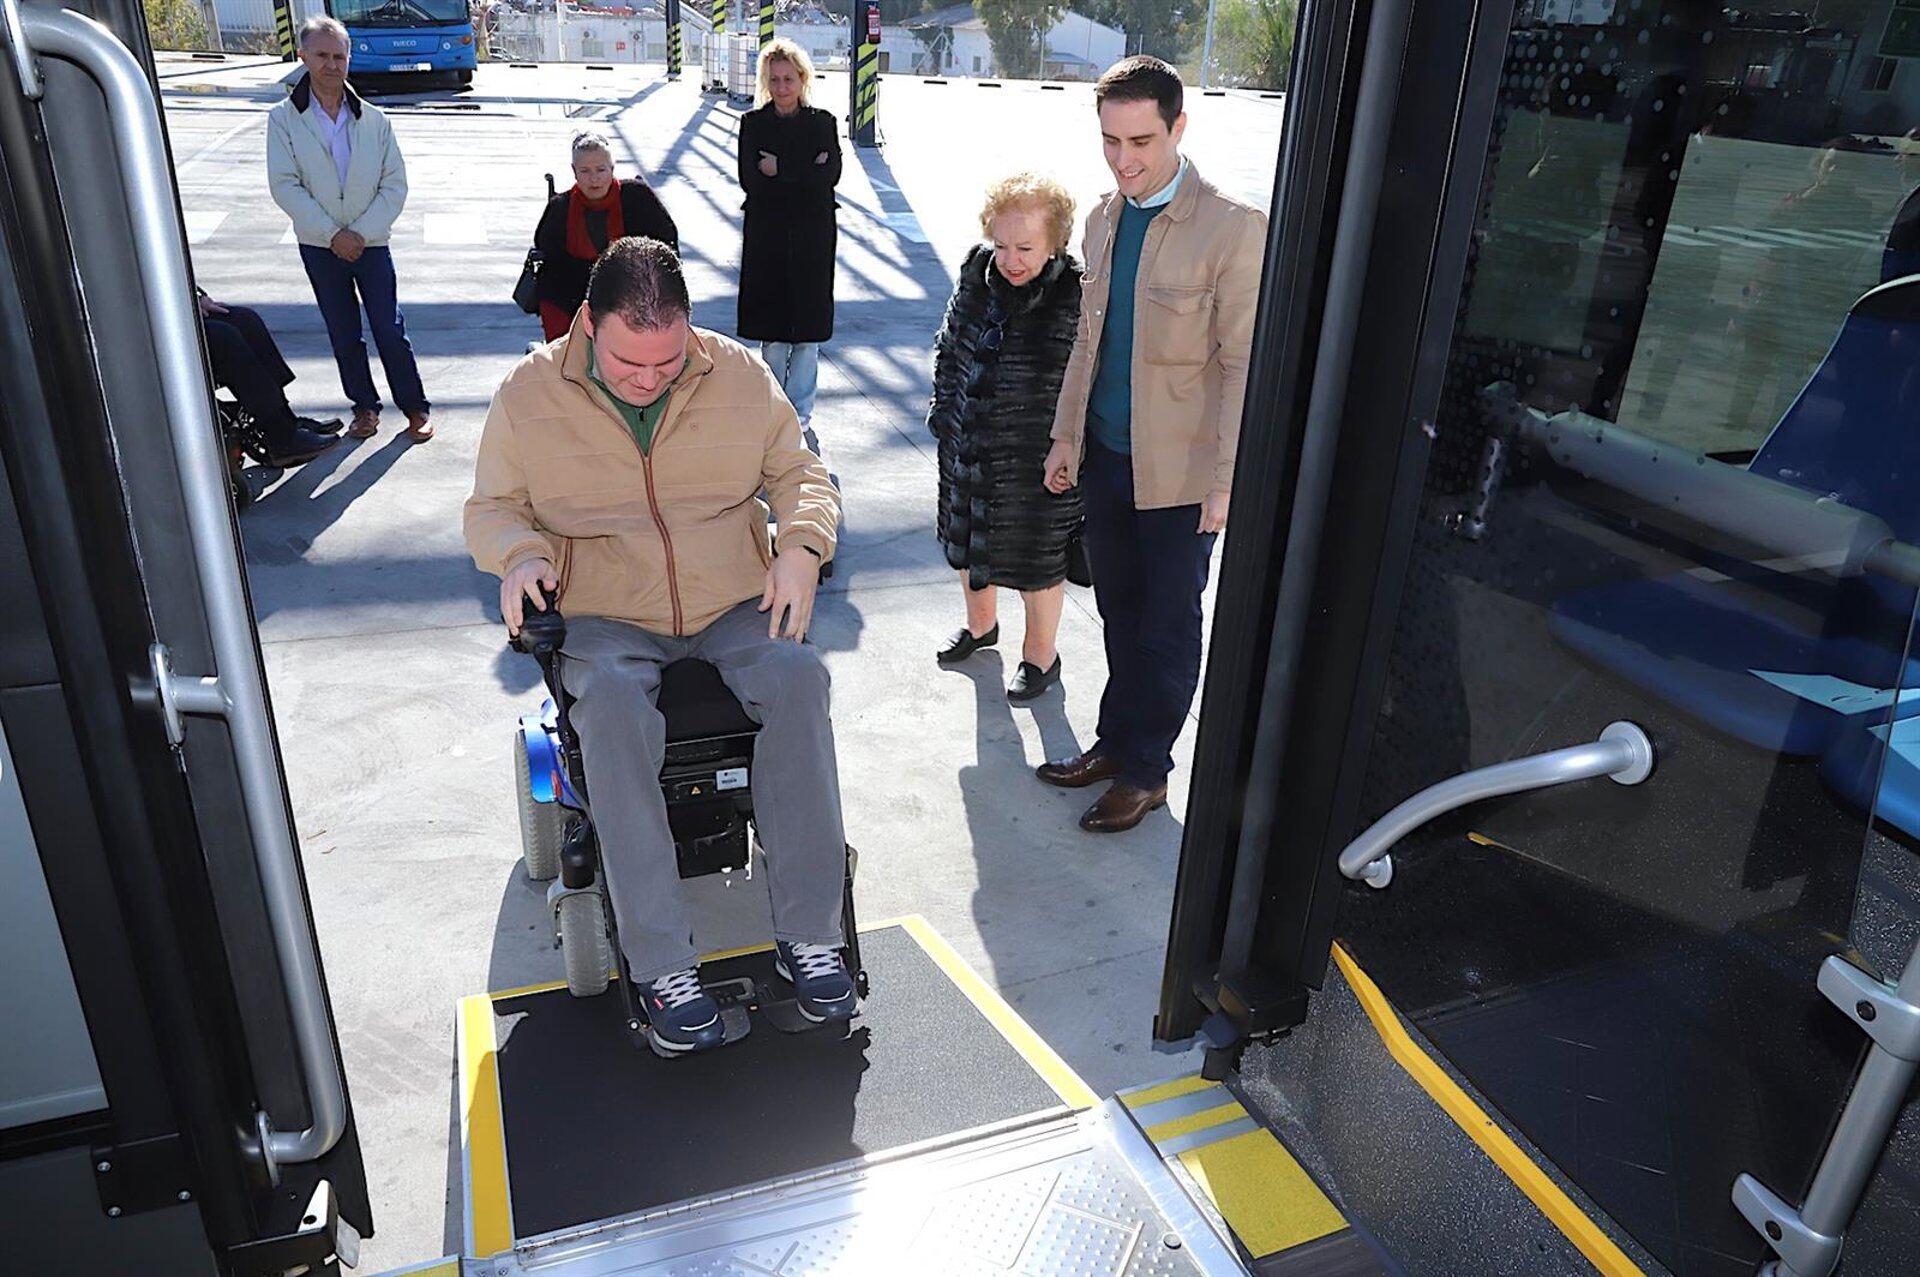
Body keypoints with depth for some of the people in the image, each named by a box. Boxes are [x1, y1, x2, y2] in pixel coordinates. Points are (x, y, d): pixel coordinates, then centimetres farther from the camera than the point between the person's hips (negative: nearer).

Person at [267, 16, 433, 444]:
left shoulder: (373, 119, -1)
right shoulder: (284, 118, -3)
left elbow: (395, 184, -3)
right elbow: (285, 186, -8)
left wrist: (362, 233, -12)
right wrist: (332, 234, -15)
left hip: (371, 243, -1)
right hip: (319, 246, 1)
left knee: (390, 330, -1)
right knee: (343, 334, 11)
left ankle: (415, 408, 11)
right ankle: (364, 406, 24)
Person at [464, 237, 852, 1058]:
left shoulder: (739, 376, 4)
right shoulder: (531, 392, 1)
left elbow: (801, 473, 12)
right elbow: (491, 508, 10)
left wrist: (803, 543, -9)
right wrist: (519, 553, -13)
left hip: (735, 604, 2)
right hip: (605, 620, -1)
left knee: (799, 675, -30)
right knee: (612, 704, -35)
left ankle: (807, 933, -22)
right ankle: (660, 964, -28)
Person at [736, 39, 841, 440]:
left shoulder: (823, 122, 6)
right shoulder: (753, 123, 5)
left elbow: (831, 174, -8)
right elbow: (750, 179, -8)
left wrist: (780, 170, -13)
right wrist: (806, 171, -11)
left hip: (813, 237, 0)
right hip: (767, 237, 0)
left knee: (808, 331, 3)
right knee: (772, 332, 2)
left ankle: (800, 412, 13)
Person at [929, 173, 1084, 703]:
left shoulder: (1078, 297, -18)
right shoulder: (978, 273, -3)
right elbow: (948, 346, 11)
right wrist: (944, 410, 7)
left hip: (1038, 462, -5)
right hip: (967, 450, 6)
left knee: (1037, 561, 12)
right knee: (967, 541, 24)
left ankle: (1041, 655, 36)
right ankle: (980, 625, 51)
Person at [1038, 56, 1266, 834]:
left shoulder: (1233, 231, -15)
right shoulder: (1104, 219, 7)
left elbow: (1245, 363, -15)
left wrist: (1229, 478, -16)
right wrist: (1067, 434, 12)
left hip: (1179, 470, -6)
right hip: (1105, 455, 6)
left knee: (1167, 626, 8)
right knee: (1119, 613, 18)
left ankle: (1146, 769, 24)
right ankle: (1116, 741, 34)